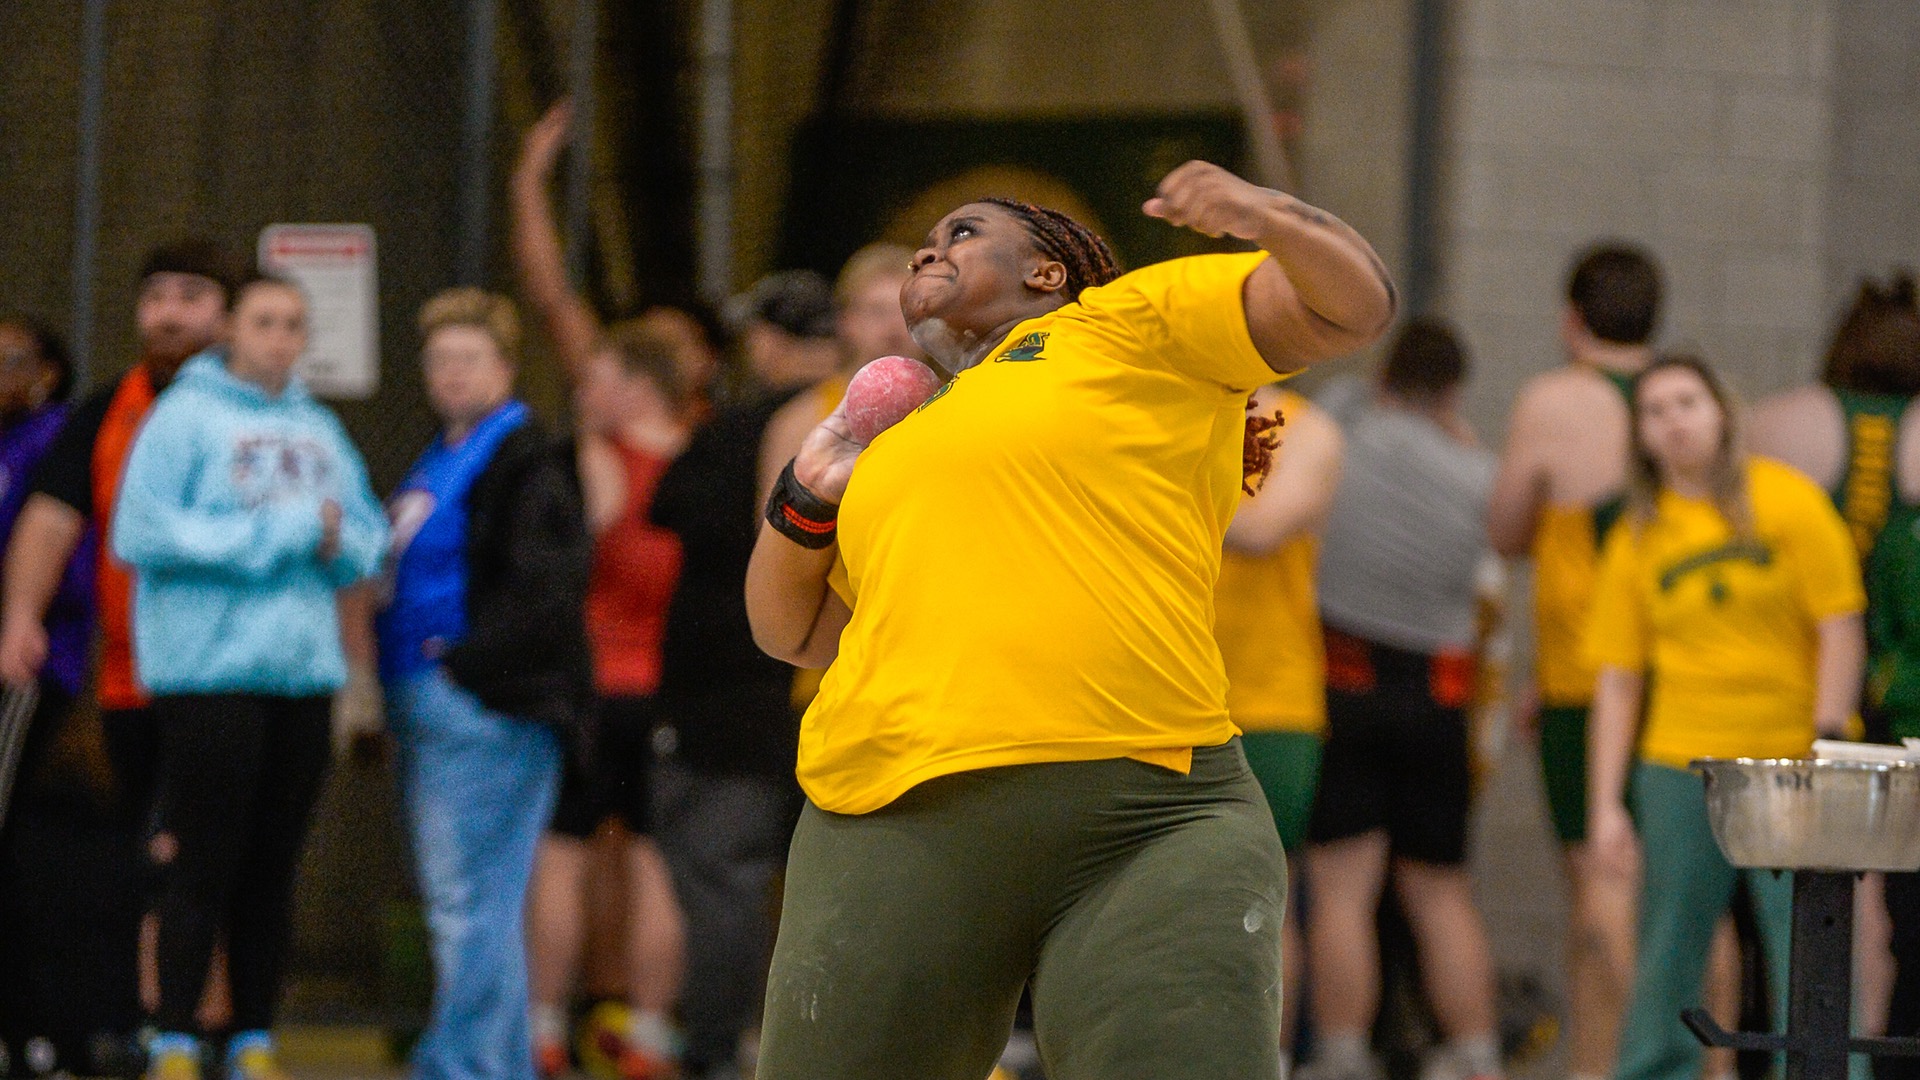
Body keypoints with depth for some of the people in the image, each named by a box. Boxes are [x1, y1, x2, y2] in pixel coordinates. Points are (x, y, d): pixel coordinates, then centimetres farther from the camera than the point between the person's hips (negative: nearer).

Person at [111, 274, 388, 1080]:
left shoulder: (318, 431, 16)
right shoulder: (186, 415, -2)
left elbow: (368, 543, 16)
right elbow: (141, 531, -12)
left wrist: (337, 540, -8)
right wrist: (278, 536, -11)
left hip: (303, 671, 5)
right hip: (207, 671, -5)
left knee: (273, 869, 7)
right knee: (204, 865, -6)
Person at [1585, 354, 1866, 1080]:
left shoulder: (1785, 502, -1)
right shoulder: (1638, 536, 8)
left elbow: (1841, 630, -3)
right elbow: (1617, 679, 8)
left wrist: (1827, 748, -11)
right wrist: (1606, 804, 2)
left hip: (1790, 764, -3)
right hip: (1681, 767, 3)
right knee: (1665, 961, 4)